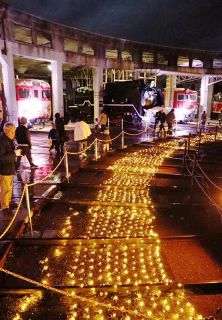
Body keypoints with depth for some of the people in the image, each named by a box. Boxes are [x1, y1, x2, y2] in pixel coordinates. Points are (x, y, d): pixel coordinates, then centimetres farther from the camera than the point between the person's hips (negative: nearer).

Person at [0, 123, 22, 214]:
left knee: (10, 187, 21)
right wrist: (14, 153, -27)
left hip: (10, 167, 9)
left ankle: (8, 202, 36)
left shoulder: (9, 139, 7)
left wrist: (16, 152, 2)